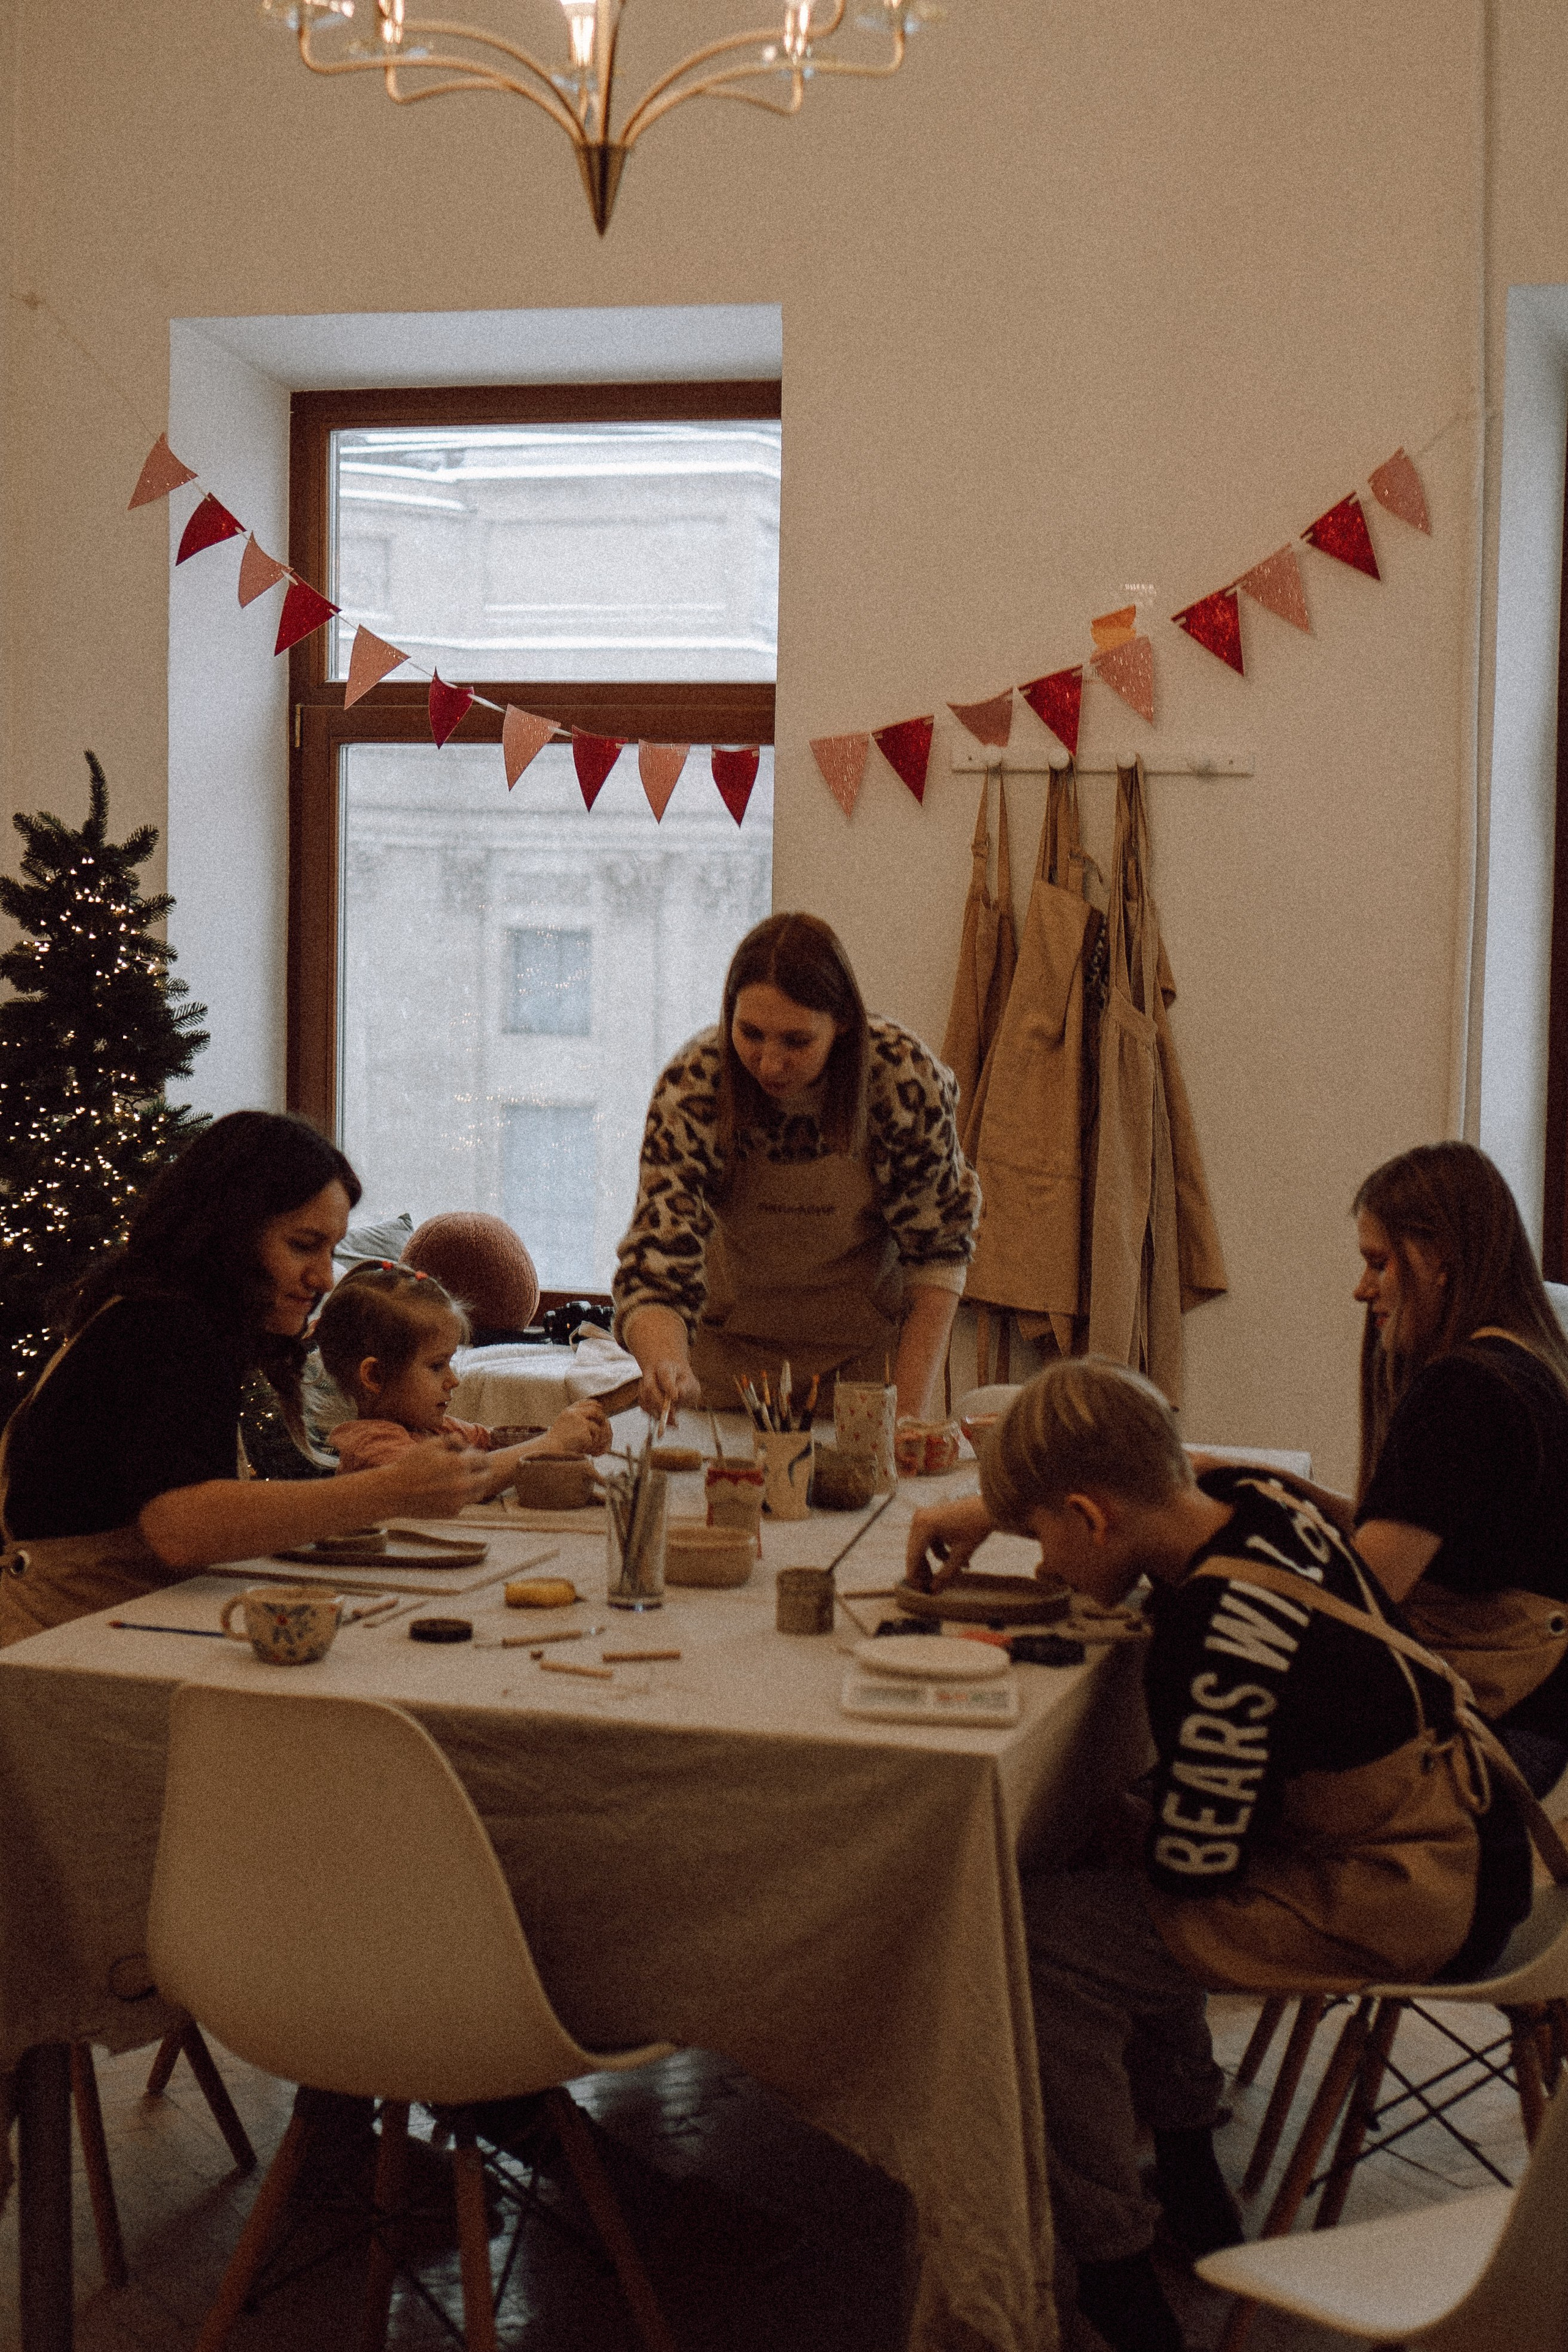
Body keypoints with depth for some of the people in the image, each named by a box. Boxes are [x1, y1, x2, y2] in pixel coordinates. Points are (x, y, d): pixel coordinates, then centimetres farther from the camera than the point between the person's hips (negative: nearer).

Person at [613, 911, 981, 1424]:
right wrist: (667, 1367, -51)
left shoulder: (906, 1079, -26)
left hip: (867, 1343, 0)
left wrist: (908, 1414, -20)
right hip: (732, 1339, 0)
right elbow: (656, 1266, -30)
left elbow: (938, 1251, -14)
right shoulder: (690, 1088, -27)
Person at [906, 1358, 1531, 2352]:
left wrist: (1110, 1846, 2)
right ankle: (1193, 2187, 34)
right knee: (1113, 1876, 24)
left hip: (1392, 1912, -10)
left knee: (1044, 1933, -13)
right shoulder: (1250, 1498, -3)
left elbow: (1196, 1855, -19)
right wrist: (993, 1506, 19)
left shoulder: (1225, 1641, -29)